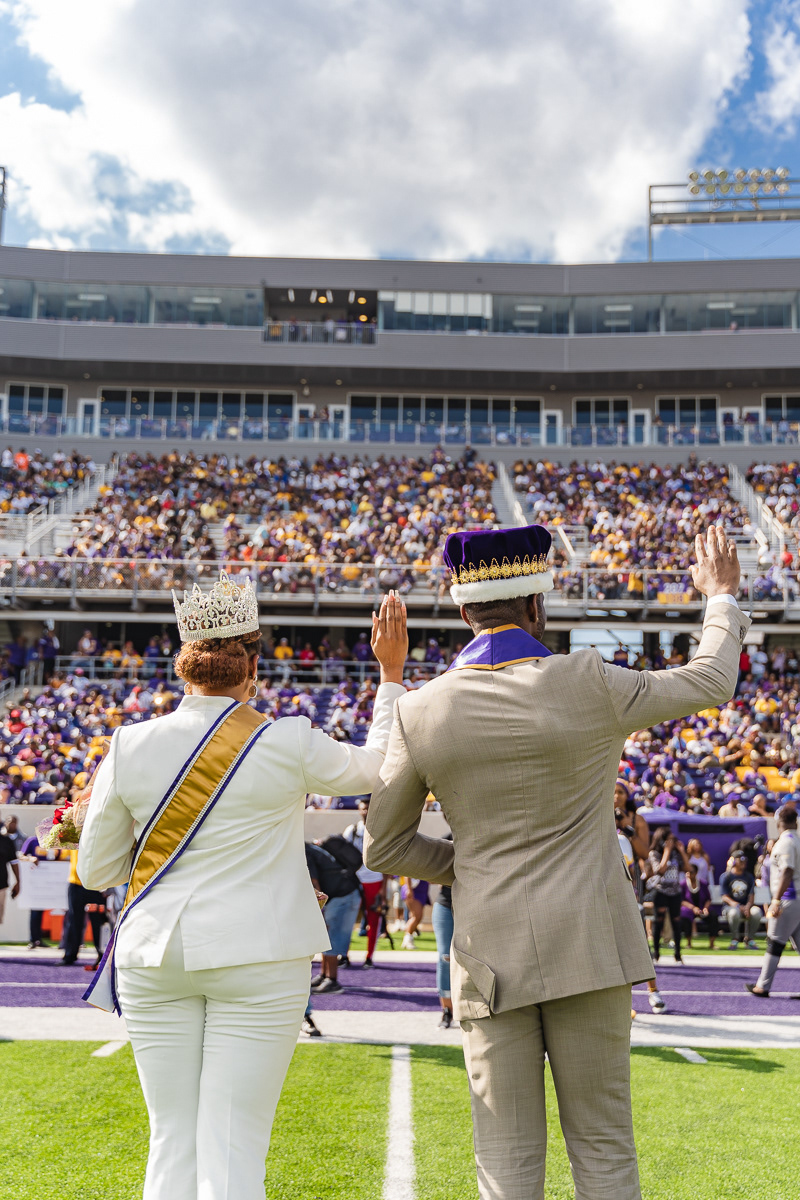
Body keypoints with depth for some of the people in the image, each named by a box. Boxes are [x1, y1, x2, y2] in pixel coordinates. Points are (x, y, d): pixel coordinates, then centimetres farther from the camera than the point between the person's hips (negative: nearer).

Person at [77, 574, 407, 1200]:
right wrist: (392, 673, 17)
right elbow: (376, 769, 10)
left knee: (172, 1143, 13)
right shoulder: (287, 745, -10)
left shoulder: (130, 745, -3)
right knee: (234, 1149, 3)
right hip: (257, 957, -3)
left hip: (156, 960, 3)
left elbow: (96, 870, 5)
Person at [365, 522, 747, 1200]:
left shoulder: (421, 712, -5)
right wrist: (722, 597, 23)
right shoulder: (588, 685, -11)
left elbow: (384, 848, 3)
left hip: (490, 954, 1)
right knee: (603, 1145, 11)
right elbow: (709, 683, 6)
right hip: (588, 942, -1)